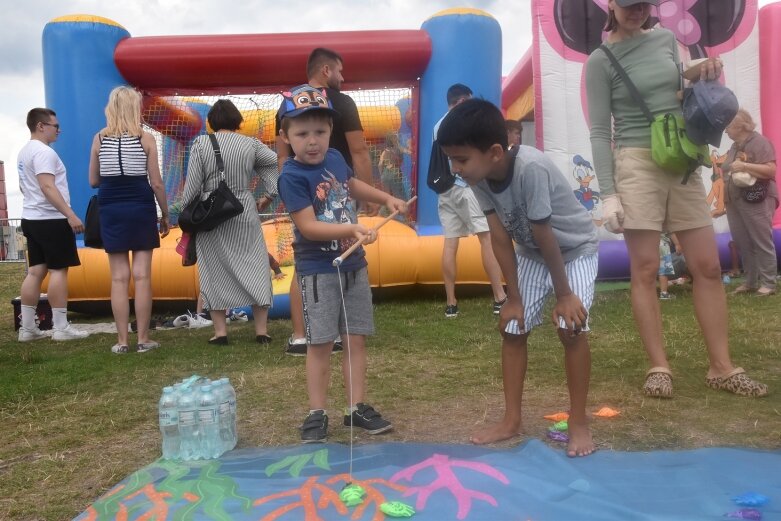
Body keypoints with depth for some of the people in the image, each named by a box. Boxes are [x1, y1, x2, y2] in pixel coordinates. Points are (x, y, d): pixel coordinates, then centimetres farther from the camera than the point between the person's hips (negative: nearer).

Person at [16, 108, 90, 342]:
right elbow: (47, 187, -24)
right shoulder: (43, 152, -14)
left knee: (35, 271, 9)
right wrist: (70, 215, -28)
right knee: (58, 270, -6)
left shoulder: (24, 152, 18)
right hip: (51, 220, -10)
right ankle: (61, 327, -3)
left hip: (31, 218, 10)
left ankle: (27, 328, 11)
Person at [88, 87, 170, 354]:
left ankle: (122, 341, 8)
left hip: (111, 209, 2)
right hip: (140, 207, -2)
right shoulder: (146, 138, -4)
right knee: (142, 276, 2)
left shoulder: (99, 138, 2)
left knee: (119, 277, 5)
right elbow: (156, 183, -5)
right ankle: (143, 339, 7)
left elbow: (93, 181, 6)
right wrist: (165, 215, 5)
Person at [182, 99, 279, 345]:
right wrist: (268, 195, 9)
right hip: (244, 214, 1)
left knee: (214, 270, 7)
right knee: (254, 267, 6)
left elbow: (193, 184, -5)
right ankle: (261, 330, 7)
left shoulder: (201, 143, -4)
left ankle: (220, 332, 8)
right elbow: (277, 162, 5)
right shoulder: (250, 144, 2)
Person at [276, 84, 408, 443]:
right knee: (320, 343, 1)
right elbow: (308, 226, -25)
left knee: (356, 338, 10)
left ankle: (357, 407, 21)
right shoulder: (292, 176, -17)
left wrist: (386, 198, 15)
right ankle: (317, 414, 15)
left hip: (354, 264, 6)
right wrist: (351, 230, -35)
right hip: (318, 270, -6)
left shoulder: (335, 158, 3)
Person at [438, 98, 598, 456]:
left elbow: (545, 237, -30)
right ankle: (512, 420, 13)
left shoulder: (530, 168, -37)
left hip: (575, 249, -5)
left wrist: (564, 294, -20)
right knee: (512, 328, 2)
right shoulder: (479, 177, -19)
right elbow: (500, 238, -14)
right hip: (531, 253, 6)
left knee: (571, 327, -16)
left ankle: (578, 422, 2)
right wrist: (513, 297, -10)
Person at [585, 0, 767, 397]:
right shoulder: (601, 60, -1)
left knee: (708, 266, 3)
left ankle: (721, 367, 11)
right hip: (636, 163, -5)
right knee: (645, 270, -4)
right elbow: (599, 131, -6)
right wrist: (608, 193, -13)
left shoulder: (666, 39, 13)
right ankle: (659, 367, 6)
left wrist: (703, 81, 1)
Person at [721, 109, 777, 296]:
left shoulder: (759, 142, -6)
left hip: (757, 201, -8)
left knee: (762, 243, -4)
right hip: (735, 202, 8)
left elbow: (771, 170, -15)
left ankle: (768, 283, 0)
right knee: (743, 244, 8)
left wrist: (744, 166, -19)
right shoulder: (734, 147, 19)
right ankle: (750, 282, 15)